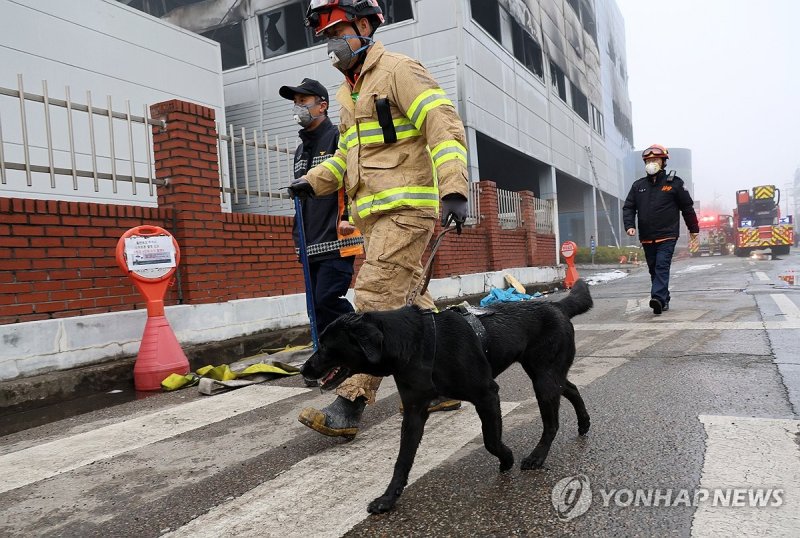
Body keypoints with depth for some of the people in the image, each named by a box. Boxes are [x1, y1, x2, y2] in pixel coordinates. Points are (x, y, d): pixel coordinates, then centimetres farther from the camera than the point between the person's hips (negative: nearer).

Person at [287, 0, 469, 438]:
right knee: (409, 303, 12)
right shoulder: (349, 92, 23)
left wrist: (453, 189, -27)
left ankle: (349, 406, -11)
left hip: (405, 208, -9)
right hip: (375, 215, 9)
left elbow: (445, 126, -15)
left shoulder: (398, 71, -4)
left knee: (376, 302, -13)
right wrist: (314, 180, 15)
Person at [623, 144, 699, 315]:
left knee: (662, 266, -16)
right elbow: (628, 207, 10)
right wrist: (629, 225, -7)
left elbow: (687, 206, 7)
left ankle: (658, 298, -25)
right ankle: (664, 301, 21)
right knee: (654, 269, 10)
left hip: (667, 235, -4)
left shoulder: (674, 183, 1)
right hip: (646, 237, 4)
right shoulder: (638, 185, 10)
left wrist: (693, 228, 12)